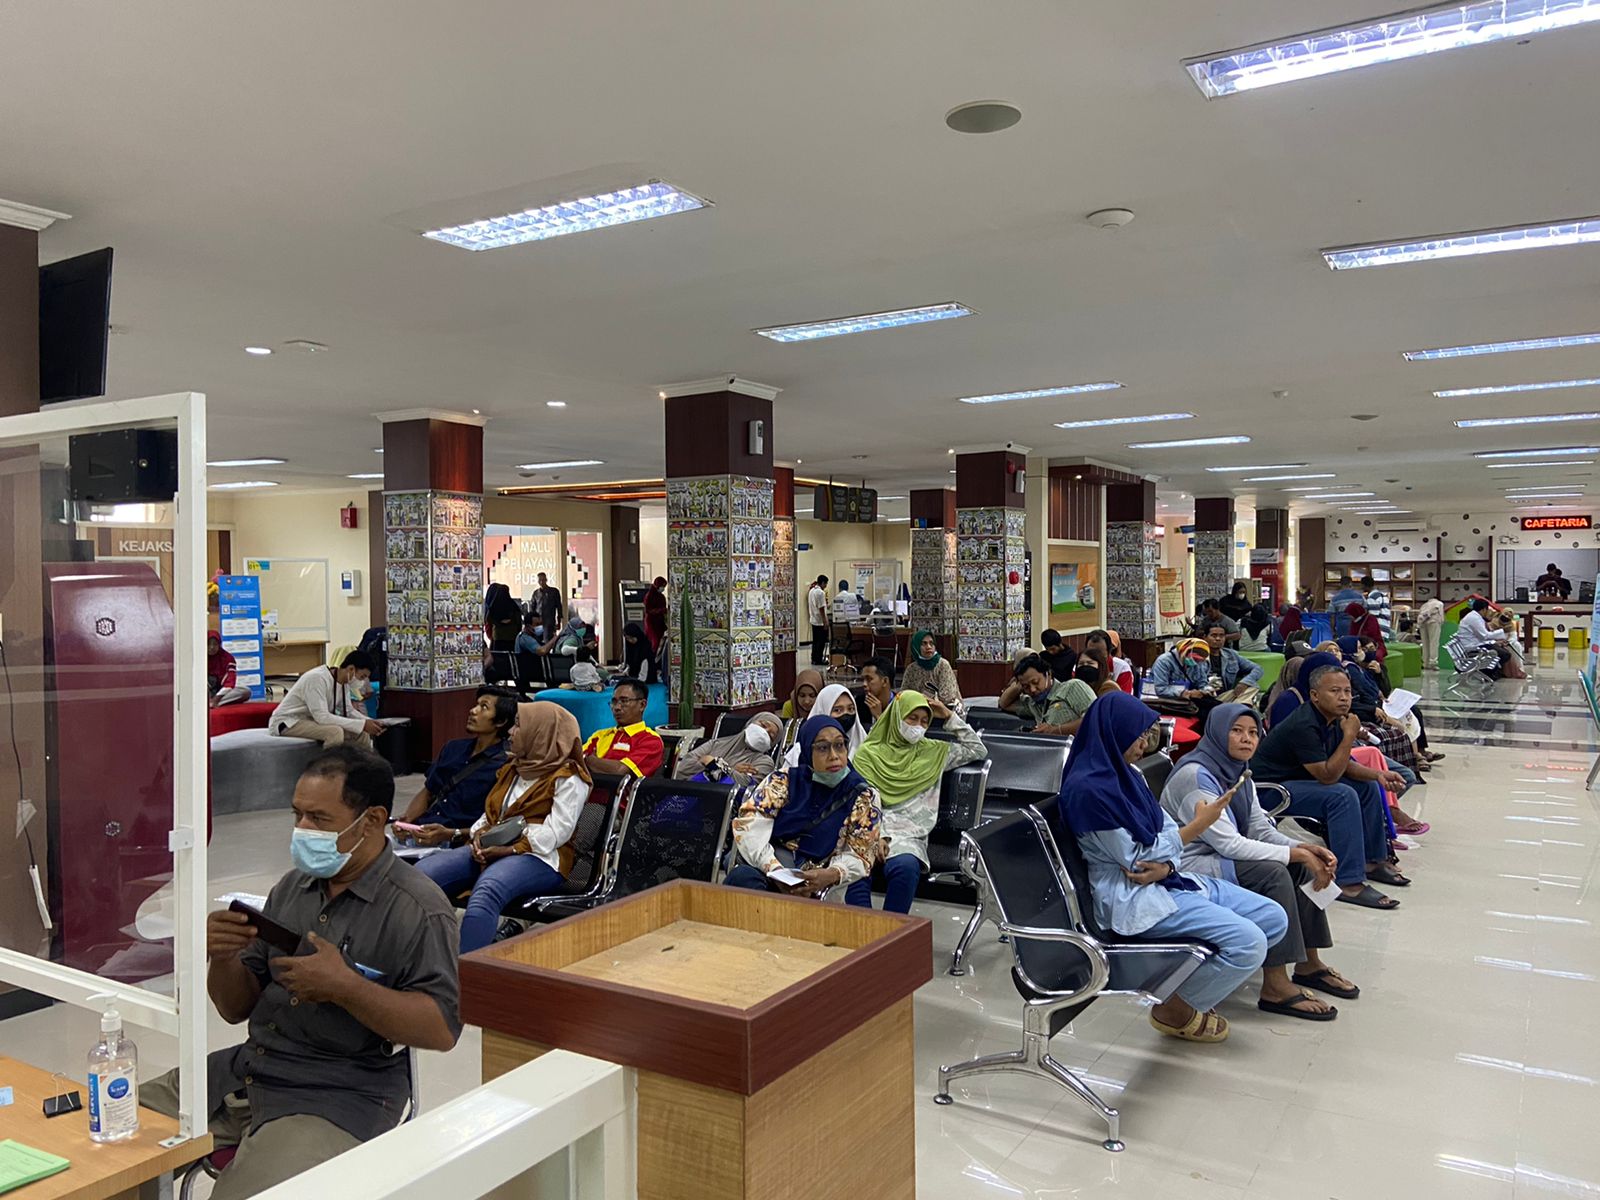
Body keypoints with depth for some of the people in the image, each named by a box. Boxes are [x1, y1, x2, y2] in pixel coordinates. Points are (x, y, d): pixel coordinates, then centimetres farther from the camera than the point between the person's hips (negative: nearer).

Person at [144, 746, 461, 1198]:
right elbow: (237, 1009, 14)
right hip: (246, 1070, 7)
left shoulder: (418, 910, -12)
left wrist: (344, 986, -25)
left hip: (339, 1096, -7)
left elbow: (442, 1029, -19)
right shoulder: (293, 887, 9)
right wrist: (223, 958, -8)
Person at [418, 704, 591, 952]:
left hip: (541, 858, -8)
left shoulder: (568, 778, -2)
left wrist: (510, 850, -19)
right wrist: (479, 835, 1)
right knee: (422, 872, -16)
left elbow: (557, 831, -12)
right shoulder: (513, 768, 25)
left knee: (487, 888, -40)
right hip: (489, 850, 8)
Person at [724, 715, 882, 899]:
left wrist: (829, 875, -21)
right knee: (743, 877, -34)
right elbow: (748, 825, -4)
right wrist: (774, 870, -21)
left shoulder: (864, 797, 7)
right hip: (765, 870, 1)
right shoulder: (783, 781, 8)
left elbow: (857, 855, 2)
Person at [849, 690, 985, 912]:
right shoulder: (868, 753, 13)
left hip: (909, 834, 1)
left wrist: (948, 717, 20)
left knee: (905, 867, -37)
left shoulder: (933, 752, 22)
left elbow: (977, 750, 27)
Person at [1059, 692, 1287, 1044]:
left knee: (1274, 920, 2)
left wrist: (1165, 865, -14)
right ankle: (1177, 1011, 2)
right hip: (1133, 897, -10)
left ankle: (1199, 984, 17)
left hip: (1167, 881, 10)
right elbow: (1136, 858, -17)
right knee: (1249, 943, -21)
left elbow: (1169, 834, 9)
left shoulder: (1126, 775, 10)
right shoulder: (1086, 789, -20)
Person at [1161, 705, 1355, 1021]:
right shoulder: (1196, 776, -22)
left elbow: (1261, 829, 8)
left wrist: (1306, 849, -10)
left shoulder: (1238, 772, 8)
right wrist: (1296, 854, -22)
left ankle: (1308, 964, 12)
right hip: (1189, 868, -10)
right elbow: (1228, 844, -25)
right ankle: (1275, 987, -22)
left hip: (1219, 861, 10)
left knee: (1303, 863, 2)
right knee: (1273, 873, -25)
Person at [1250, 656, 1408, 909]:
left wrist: (1377, 774, -6)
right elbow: (1328, 775, -28)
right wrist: (1349, 736, -28)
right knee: (1342, 796, -27)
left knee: (1368, 786, 11)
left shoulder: (1333, 717, 2)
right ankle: (1349, 883, -25)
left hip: (1298, 779, 11)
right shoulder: (1304, 725, -27)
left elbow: (1342, 764, 10)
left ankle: (1373, 860, 23)